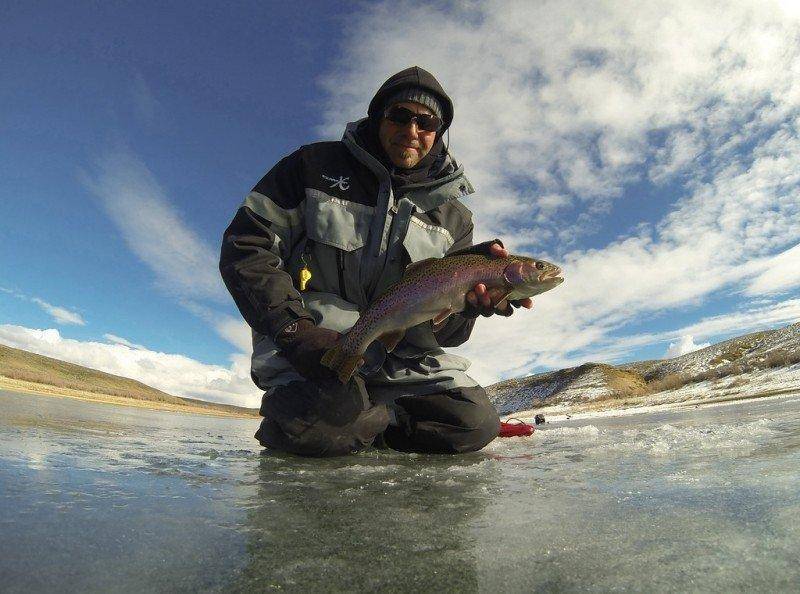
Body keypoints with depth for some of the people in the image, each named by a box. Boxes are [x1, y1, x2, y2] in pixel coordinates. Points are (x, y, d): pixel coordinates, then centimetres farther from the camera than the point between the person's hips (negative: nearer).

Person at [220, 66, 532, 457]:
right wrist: (294, 330, -16)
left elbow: (443, 330, 5)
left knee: (475, 424, -13)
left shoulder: (452, 216, 9)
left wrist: (468, 298, -21)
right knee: (321, 417, -33)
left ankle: (364, 420, 6)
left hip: (396, 359, 4)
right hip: (308, 343, -3)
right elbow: (244, 245, -3)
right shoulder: (316, 166, 3)